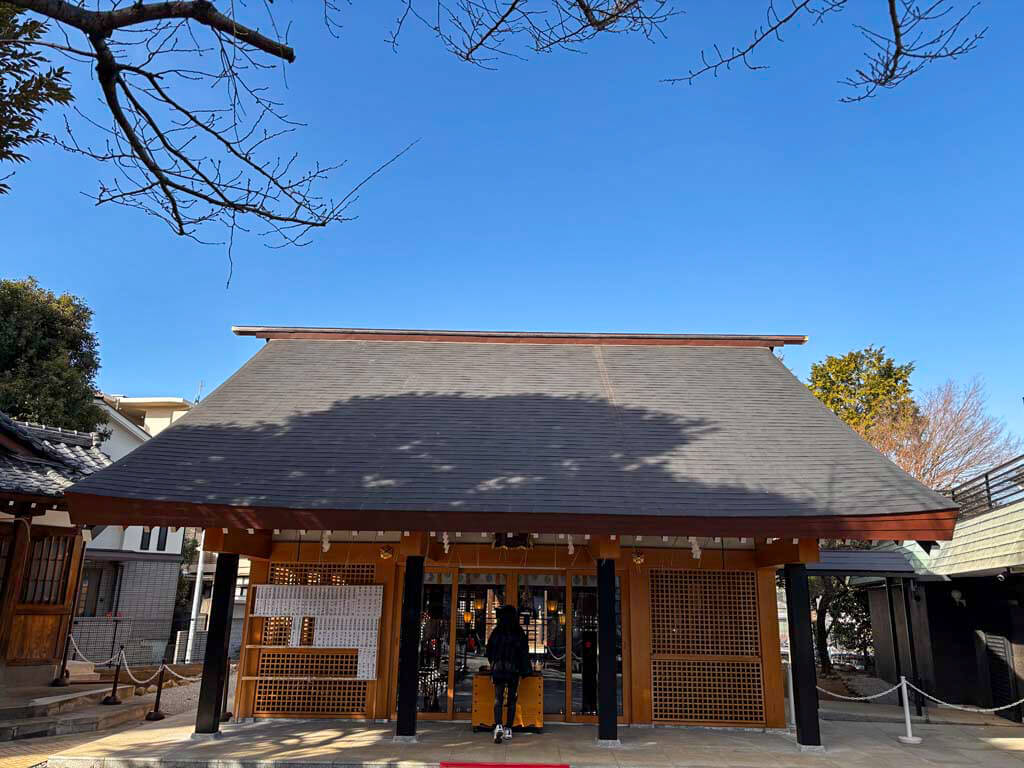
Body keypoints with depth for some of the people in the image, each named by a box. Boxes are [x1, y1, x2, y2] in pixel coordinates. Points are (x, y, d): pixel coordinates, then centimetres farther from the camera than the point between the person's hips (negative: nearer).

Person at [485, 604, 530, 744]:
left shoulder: (496, 632, 0)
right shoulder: (519, 633, -1)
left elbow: (489, 651, 8)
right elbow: (524, 652, -1)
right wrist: (523, 671, 8)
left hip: (498, 669, 0)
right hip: (514, 670, 0)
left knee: (498, 698, -1)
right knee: (512, 700, 10)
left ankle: (498, 726, -21)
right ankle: (508, 729, 12)